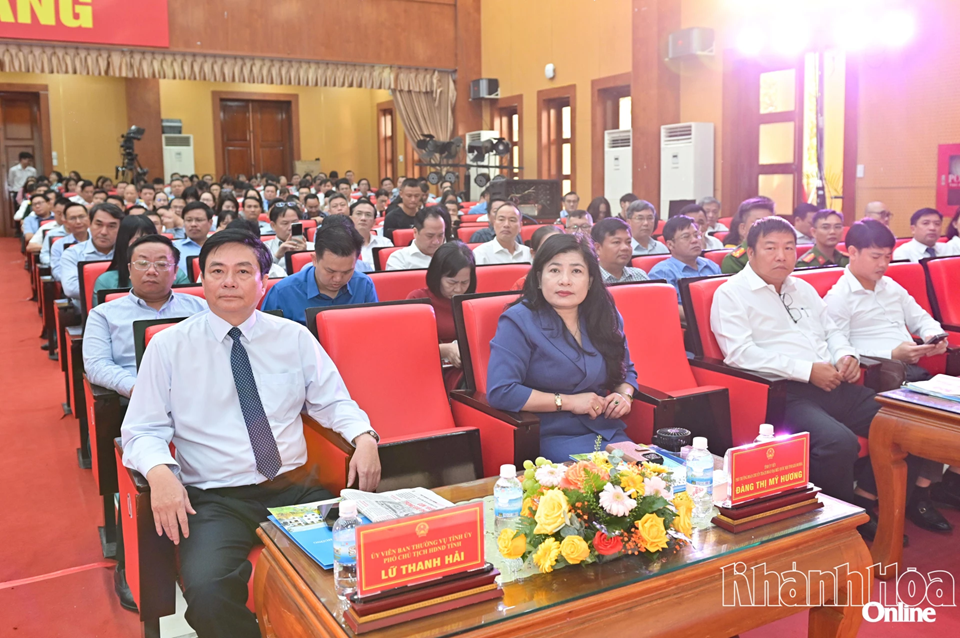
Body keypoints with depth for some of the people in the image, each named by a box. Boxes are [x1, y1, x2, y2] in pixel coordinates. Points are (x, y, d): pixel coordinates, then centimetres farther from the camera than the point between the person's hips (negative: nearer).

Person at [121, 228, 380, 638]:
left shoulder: (294, 338, 9)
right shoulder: (168, 347, 4)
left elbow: (333, 402, 13)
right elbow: (142, 431, 3)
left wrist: (363, 437, -8)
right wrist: (159, 472, -18)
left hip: (296, 489, 2)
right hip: (215, 499, -2)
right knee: (207, 591, -31)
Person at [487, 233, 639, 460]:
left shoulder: (607, 317, 9)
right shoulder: (518, 321, -8)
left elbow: (627, 371, 25)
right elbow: (499, 392, -16)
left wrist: (624, 396, 0)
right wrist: (567, 402, -14)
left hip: (608, 432, 6)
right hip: (552, 437, -6)